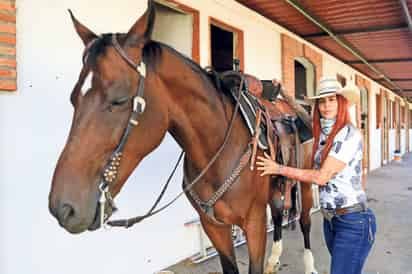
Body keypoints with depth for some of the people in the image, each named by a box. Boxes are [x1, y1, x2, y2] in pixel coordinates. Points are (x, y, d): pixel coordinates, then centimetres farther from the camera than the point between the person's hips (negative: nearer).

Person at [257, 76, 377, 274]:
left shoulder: (350, 134, -15)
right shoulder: (321, 134, 8)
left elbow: (321, 176, -19)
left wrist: (279, 169, -14)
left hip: (353, 220, -7)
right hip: (329, 219, 7)